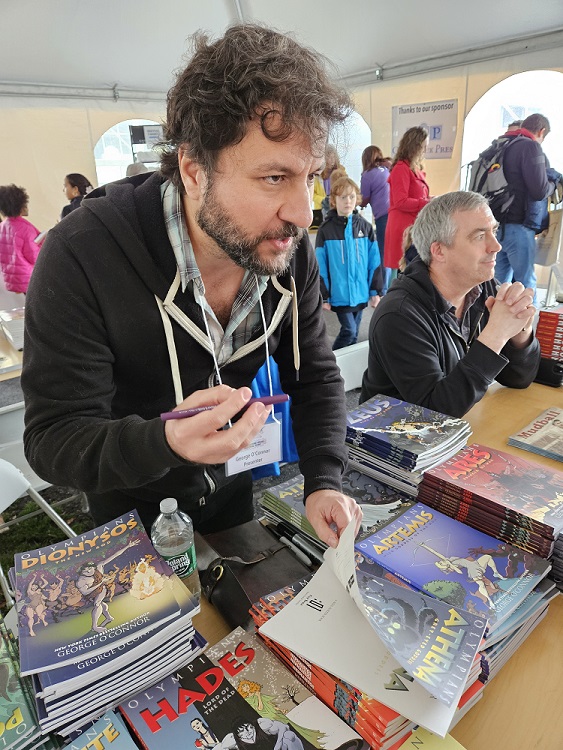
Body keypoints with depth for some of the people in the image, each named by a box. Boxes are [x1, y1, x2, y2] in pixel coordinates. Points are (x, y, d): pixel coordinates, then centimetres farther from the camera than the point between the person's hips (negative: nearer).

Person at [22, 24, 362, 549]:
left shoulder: (291, 252, -19)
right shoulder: (81, 256, -32)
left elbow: (315, 376, -9)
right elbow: (52, 439, -28)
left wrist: (323, 481, -22)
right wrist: (165, 441, -48)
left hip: (232, 488, 4)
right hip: (132, 510, -3)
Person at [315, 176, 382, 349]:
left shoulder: (365, 227, 4)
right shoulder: (325, 230, -6)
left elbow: (374, 261, 5)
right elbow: (321, 266, -6)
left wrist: (375, 291, 2)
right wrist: (323, 296, -6)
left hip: (360, 293, 4)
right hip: (339, 294, -4)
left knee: (354, 334, 14)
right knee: (349, 331, -5)